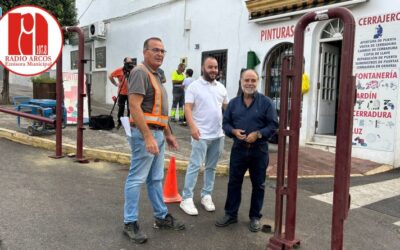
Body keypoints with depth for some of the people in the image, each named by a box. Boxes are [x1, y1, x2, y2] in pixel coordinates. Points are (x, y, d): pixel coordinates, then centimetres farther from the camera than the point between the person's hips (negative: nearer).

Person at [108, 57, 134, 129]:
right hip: (121, 93, 0)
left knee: (130, 109, 1)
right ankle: (119, 123, 19)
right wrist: (116, 84, 1)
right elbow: (110, 76, 7)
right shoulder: (119, 70, -3)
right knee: (121, 109, 8)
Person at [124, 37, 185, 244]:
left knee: (156, 179, 16)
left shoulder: (155, 75, 19)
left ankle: (162, 217, 27)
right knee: (137, 179, -2)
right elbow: (135, 106, -22)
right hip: (145, 134, -10)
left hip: (157, 133, 10)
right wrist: (148, 137, -26)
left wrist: (167, 134, 21)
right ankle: (130, 223, 9)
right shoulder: (140, 72, -12)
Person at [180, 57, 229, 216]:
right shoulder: (194, 86, -6)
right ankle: (187, 199, 2)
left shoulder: (221, 87, 11)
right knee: (194, 166, -5)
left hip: (218, 134, 6)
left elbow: (227, 107, 18)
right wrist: (192, 126, -26)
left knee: (211, 167, 13)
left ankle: (206, 195, 24)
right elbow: (187, 108, -13)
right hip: (201, 134, -6)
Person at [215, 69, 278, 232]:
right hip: (238, 149, 3)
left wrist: (258, 134, -18)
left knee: (258, 185, 8)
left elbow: (273, 124, -5)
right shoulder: (233, 103, 6)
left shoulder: (266, 102, -4)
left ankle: (255, 217, 23)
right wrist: (233, 131, -11)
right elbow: (226, 123, 10)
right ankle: (231, 214, 22)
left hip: (259, 150, -2)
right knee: (234, 182, 8)